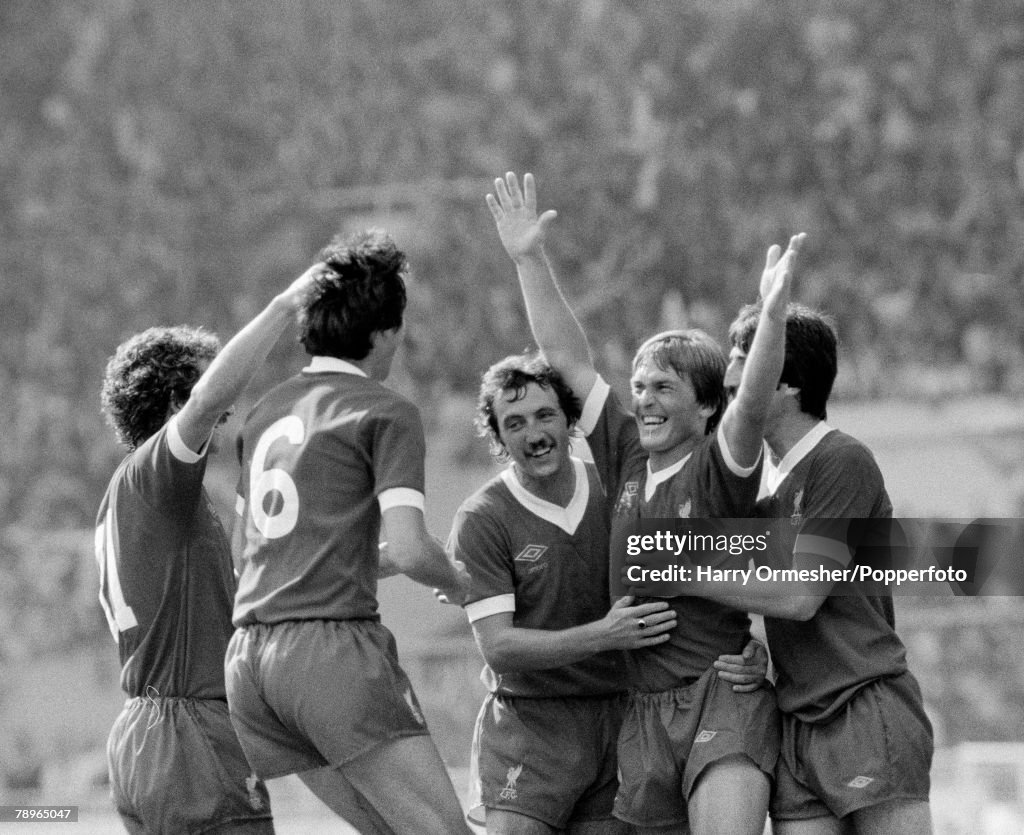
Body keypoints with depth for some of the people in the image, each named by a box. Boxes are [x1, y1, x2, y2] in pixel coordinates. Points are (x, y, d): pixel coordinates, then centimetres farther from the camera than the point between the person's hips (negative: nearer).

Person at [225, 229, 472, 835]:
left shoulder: (268, 411, 20)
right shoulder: (385, 412, -3)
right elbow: (410, 551, -13)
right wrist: (455, 580, 10)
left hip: (250, 652, 8)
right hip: (334, 647, -8)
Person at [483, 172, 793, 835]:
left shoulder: (718, 473, -4)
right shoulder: (627, 457, 11)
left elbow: (752, 404, -23)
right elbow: (569, 358, 13)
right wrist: (531, 260, 10)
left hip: (723, 695, -6)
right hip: (643, 711, 6)